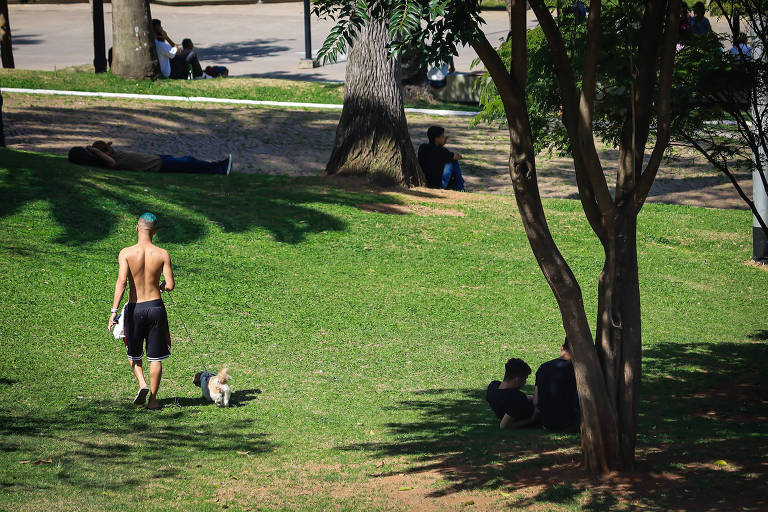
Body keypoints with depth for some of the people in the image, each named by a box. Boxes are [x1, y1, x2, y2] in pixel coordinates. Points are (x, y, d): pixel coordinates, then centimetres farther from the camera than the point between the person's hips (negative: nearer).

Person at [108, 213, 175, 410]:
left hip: (134, 308, 0)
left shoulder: (126, 253, -7)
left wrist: (114, 311, -17)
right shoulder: (162, 254, -5)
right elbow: (170, 285, -7)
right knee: (155, 357, 10)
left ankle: (142, 383, -3)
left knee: (134, 353, 20)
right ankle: (153, 400, 10)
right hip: (155, 306, 0)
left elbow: (121, 282, -16)